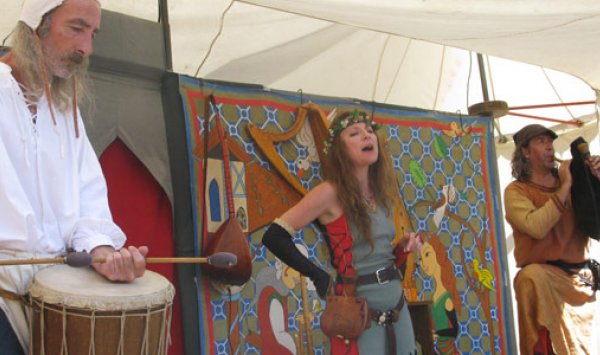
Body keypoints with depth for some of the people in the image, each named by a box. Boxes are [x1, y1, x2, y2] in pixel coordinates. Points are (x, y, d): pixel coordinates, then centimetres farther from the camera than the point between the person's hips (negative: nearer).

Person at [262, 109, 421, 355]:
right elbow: (274, 237, -15)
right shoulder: (330, 193, -13)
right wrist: (320, 278, -15)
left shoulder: (382, 194, 8)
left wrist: (401, 247, 0)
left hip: (397, 308, 7)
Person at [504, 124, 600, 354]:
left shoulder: (574, 183, 14)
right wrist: (565, 187, -11)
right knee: (531, 277, -35)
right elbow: (537, 227, -19)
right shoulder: (516, 191, 1)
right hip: (545, 277, -5)